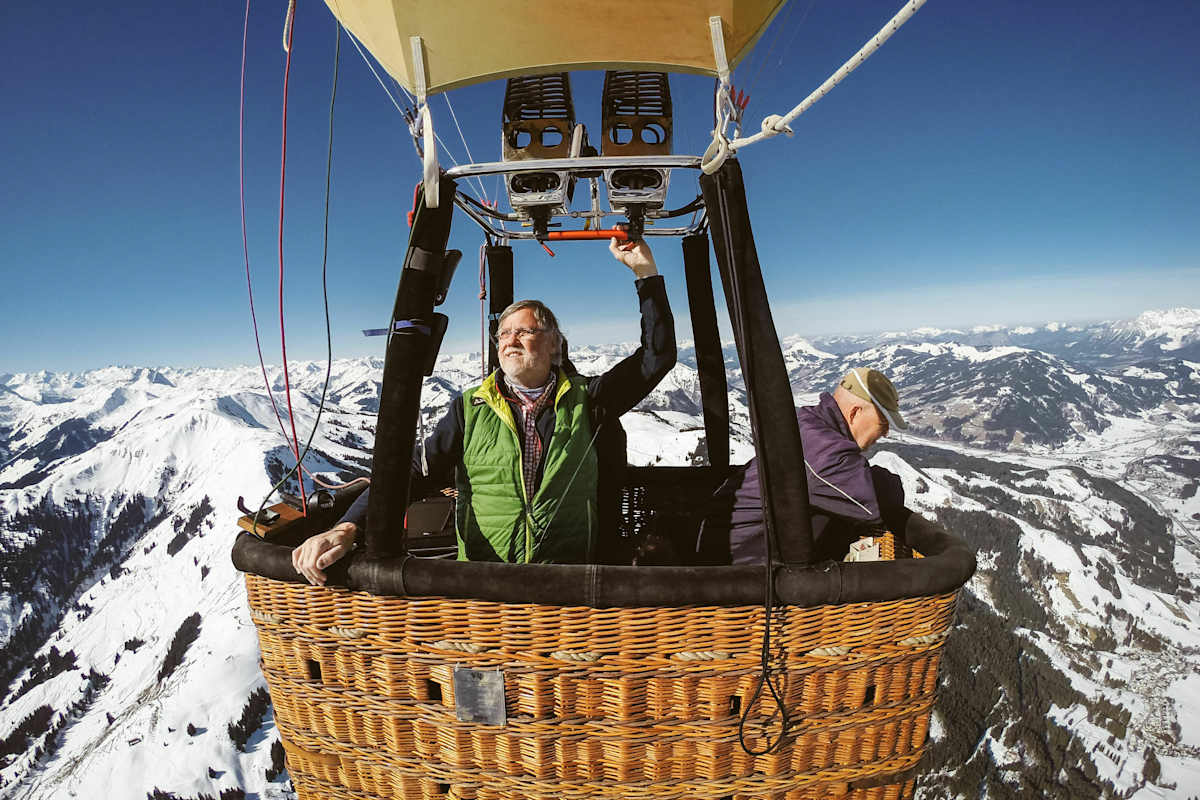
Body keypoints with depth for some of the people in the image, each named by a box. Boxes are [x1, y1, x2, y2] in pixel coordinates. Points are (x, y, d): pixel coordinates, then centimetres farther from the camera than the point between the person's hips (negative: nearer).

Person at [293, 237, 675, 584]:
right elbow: (416, 471, 2)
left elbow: (658, 356, 9)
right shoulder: (470, 409, 10)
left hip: (570, 581, -1)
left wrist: (645, 272, 6)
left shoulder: (586, 399, 7)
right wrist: (347, 526, -14)